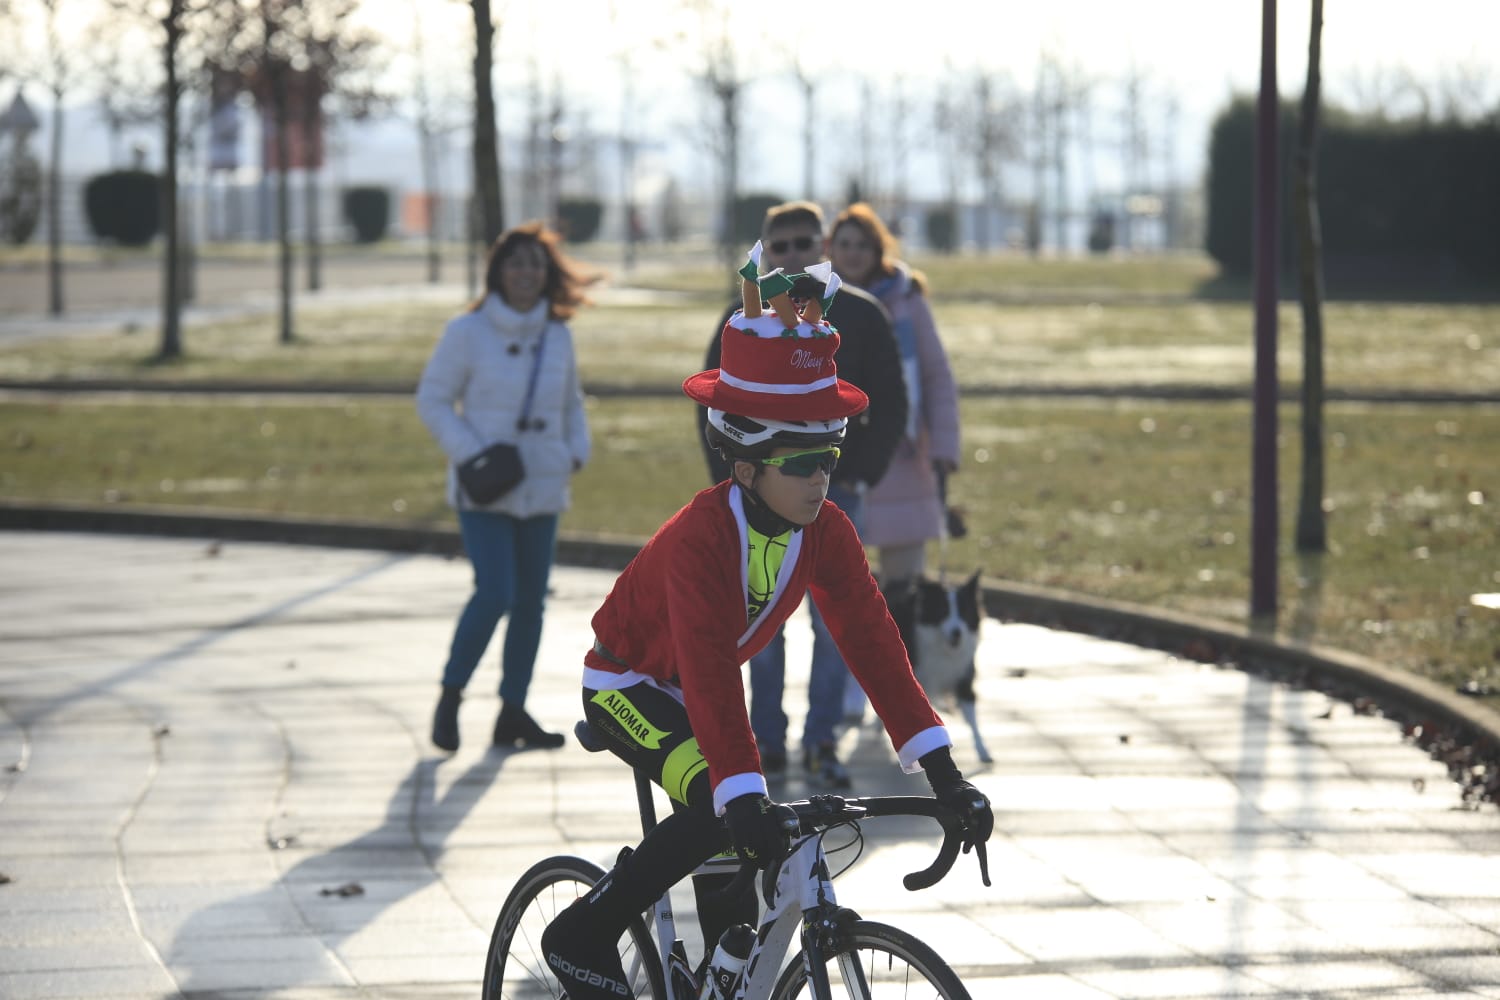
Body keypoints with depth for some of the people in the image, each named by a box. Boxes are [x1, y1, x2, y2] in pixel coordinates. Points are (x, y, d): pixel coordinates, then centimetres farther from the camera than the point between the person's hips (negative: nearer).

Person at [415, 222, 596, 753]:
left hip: (541, 489, 5)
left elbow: (571, 403, 19)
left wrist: (577, 450, 2)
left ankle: (513, 714, 16)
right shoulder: (468, 332, -6)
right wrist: (469, 453, -15)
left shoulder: (557, 335, 6)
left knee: (531, 600, 6)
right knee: (495, 594, -17)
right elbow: (433, 399, -3)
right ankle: (450, 696, 2)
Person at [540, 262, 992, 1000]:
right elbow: (709, 672, -42)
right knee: (717, 814, -28)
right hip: (626, 688, -7)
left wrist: (942, 772, -26)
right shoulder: (701, 536, -34)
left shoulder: (824, 531, -16)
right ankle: (584, 937, -14)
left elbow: (872, 642, -19)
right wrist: (744, 797, -52)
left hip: (699, 690, 7)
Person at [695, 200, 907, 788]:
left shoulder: (861, 317, 2)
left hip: (832, 491, -1)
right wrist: (731, 482, 1)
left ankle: (821, 741, 1)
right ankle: (767, 742, 8)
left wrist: (861, 475, -2)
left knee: (833, 622, -6)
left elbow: (890, 407, 7)